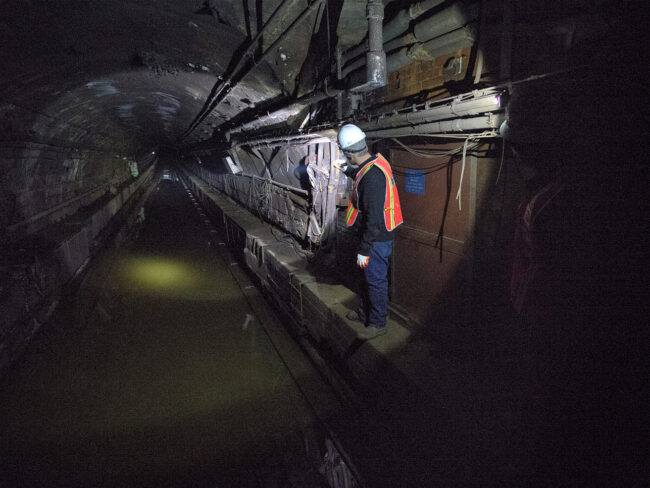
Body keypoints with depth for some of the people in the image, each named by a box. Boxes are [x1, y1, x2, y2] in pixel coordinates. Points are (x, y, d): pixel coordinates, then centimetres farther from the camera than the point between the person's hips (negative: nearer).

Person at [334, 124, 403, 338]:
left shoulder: (372, 177, -30)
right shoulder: (376, 160, 0)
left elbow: (373, 218, -29)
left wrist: (364, 250, -23)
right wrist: (348, 170, 40)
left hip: (378, 237, -10)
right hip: (382, 232, 10)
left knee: (376, 279, 5)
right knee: (368, 275, 23)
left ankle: (378, 323, 22)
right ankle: (364, 312, 41)